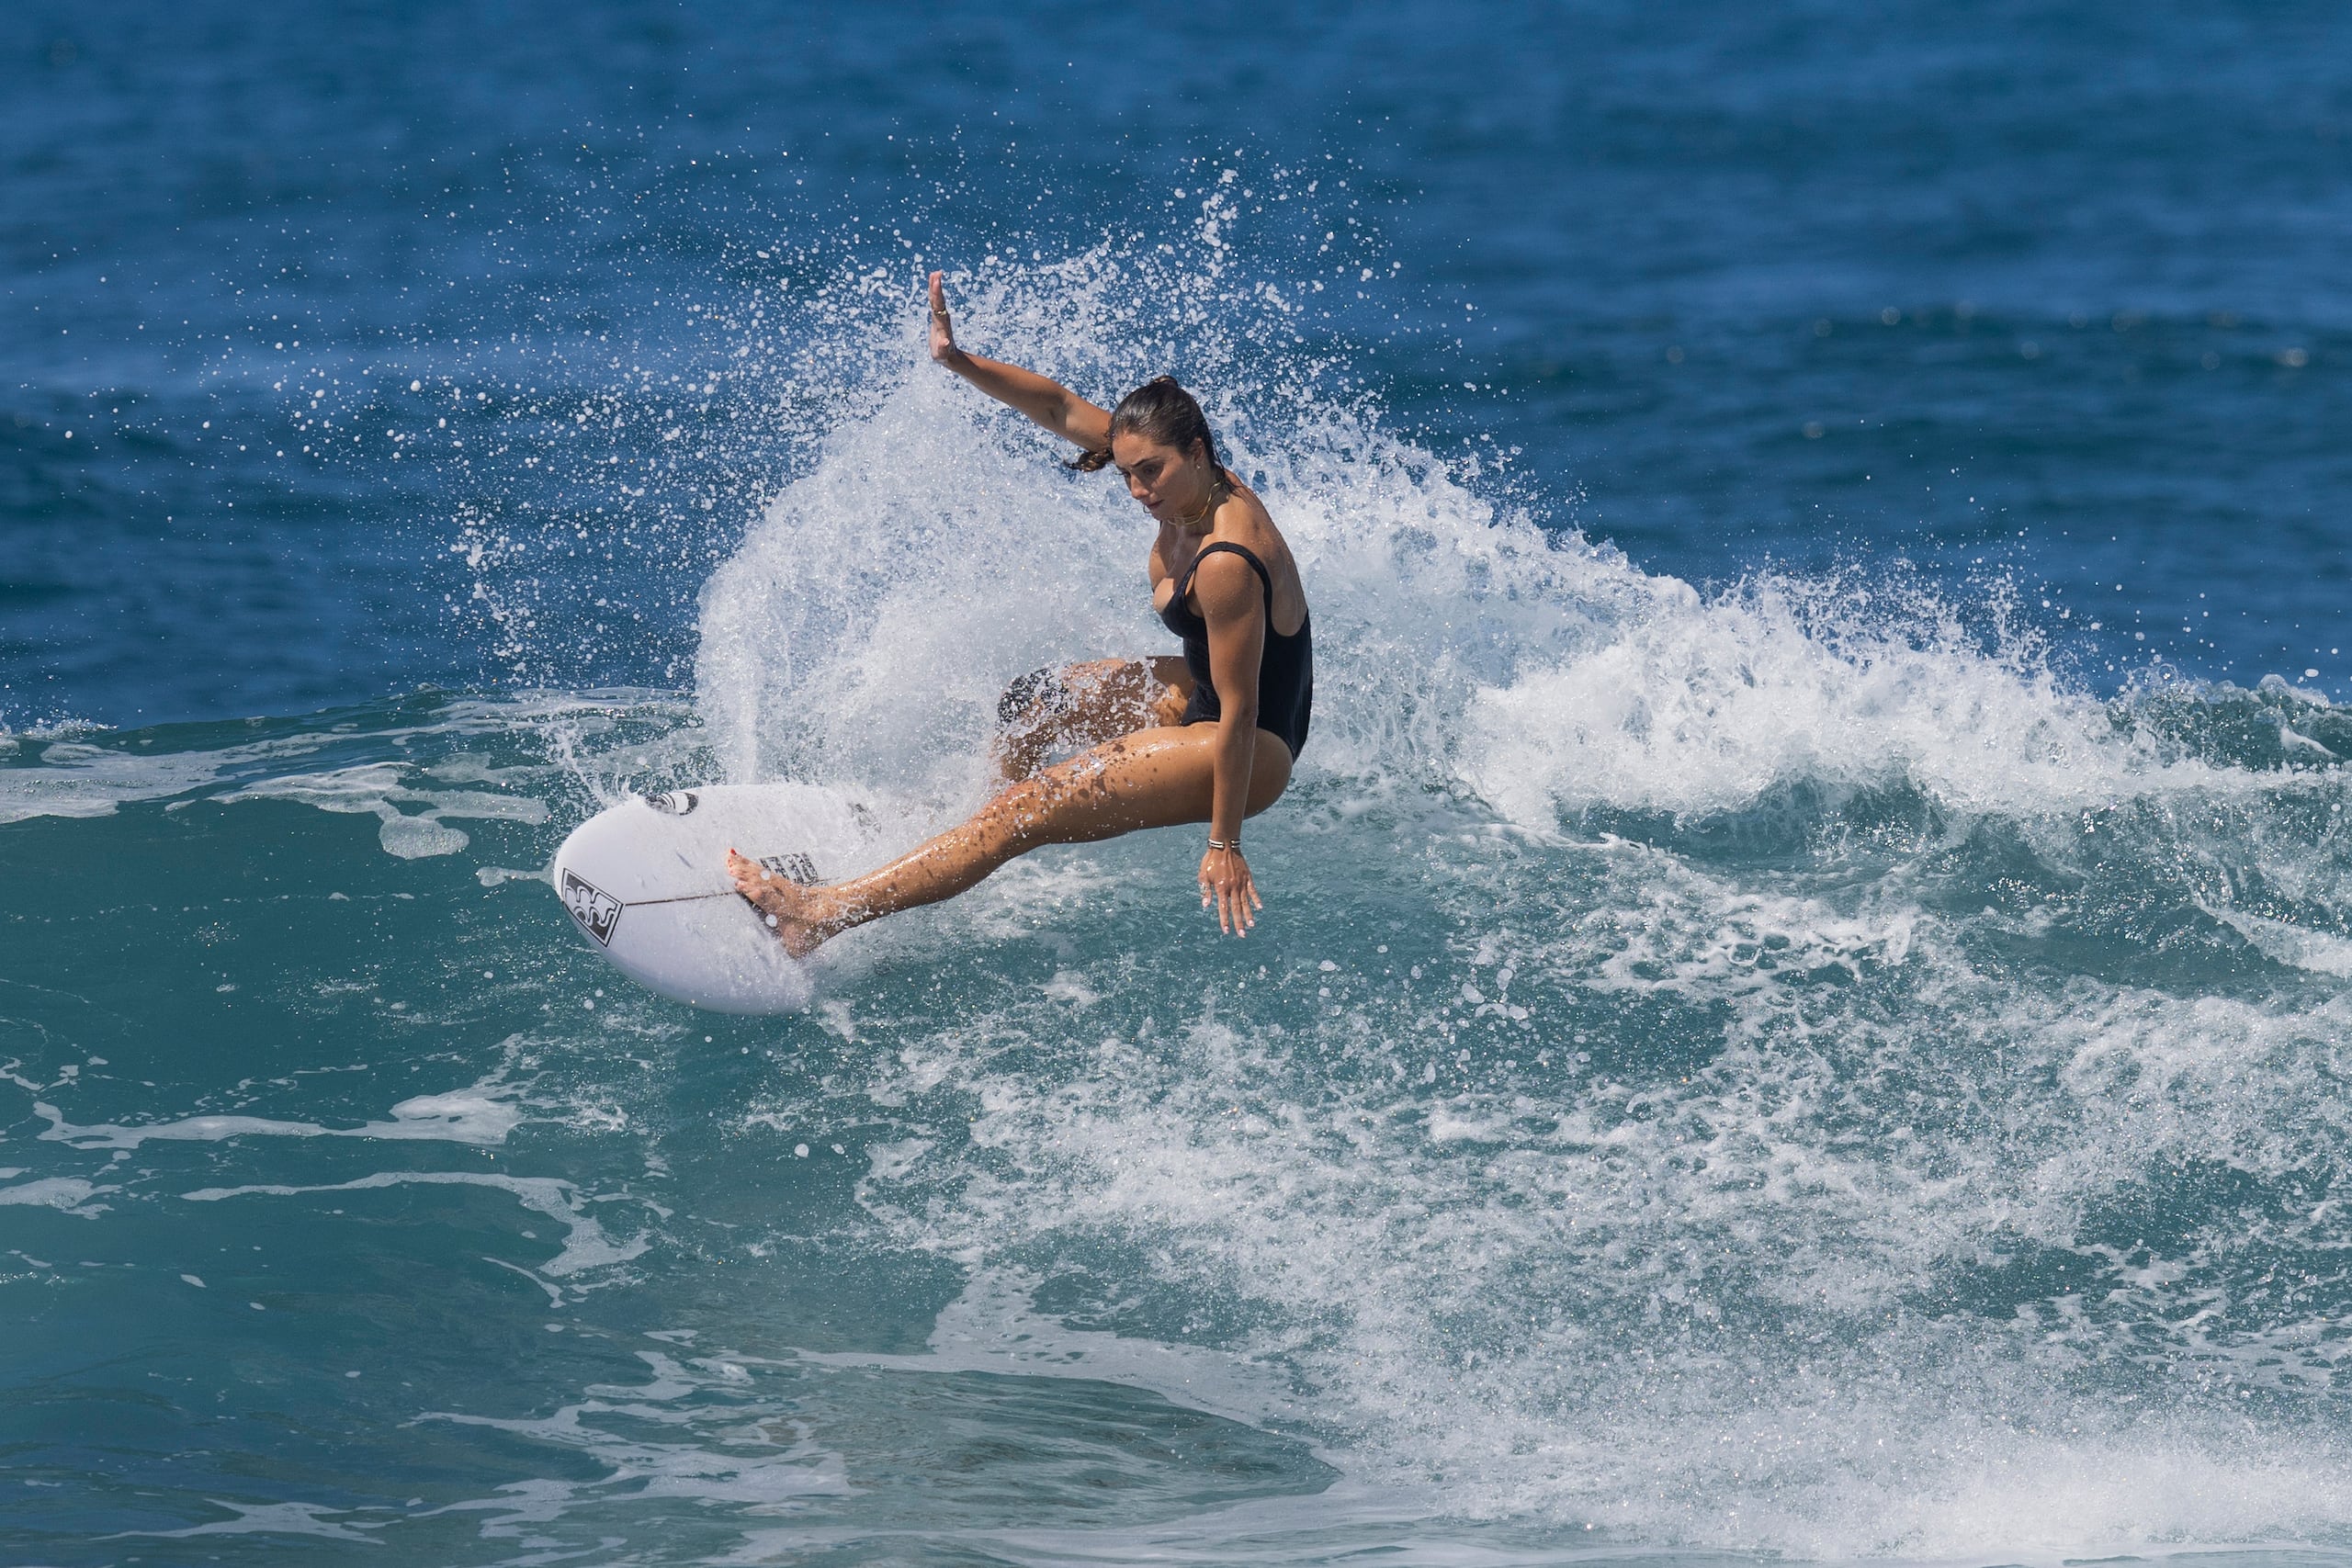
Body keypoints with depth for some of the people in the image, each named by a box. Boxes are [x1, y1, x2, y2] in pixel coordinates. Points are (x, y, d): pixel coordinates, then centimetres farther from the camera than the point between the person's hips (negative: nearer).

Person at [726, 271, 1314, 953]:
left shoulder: (1226, 565, -33)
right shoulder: (1188, 481, -7)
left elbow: (1241, 712, -29)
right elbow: (1062, 409, 2)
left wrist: (1224, 845, -25)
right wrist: (961, 364, -7)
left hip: (1252, 749, -10)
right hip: (1203, 696, 10)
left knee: (1025, 812, -19)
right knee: (1026, 705, 27)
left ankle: (819, 915, -23)